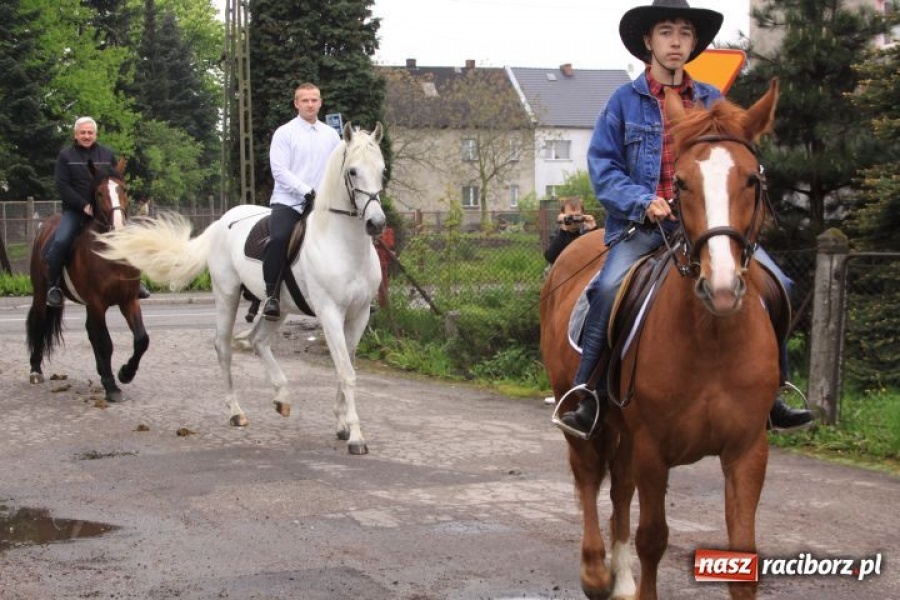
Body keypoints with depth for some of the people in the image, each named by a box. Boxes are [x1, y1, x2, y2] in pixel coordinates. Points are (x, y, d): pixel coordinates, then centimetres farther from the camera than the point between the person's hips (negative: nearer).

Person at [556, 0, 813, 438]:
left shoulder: (713, 102, 14)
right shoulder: (625, 101, 6)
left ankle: (772, 395, 1)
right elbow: (601, 164, 0)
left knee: (774, 282, -11)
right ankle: (587, 397, -20)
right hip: (641, 223, -3)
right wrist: (643, 202, -14)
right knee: (610, 287, -31)